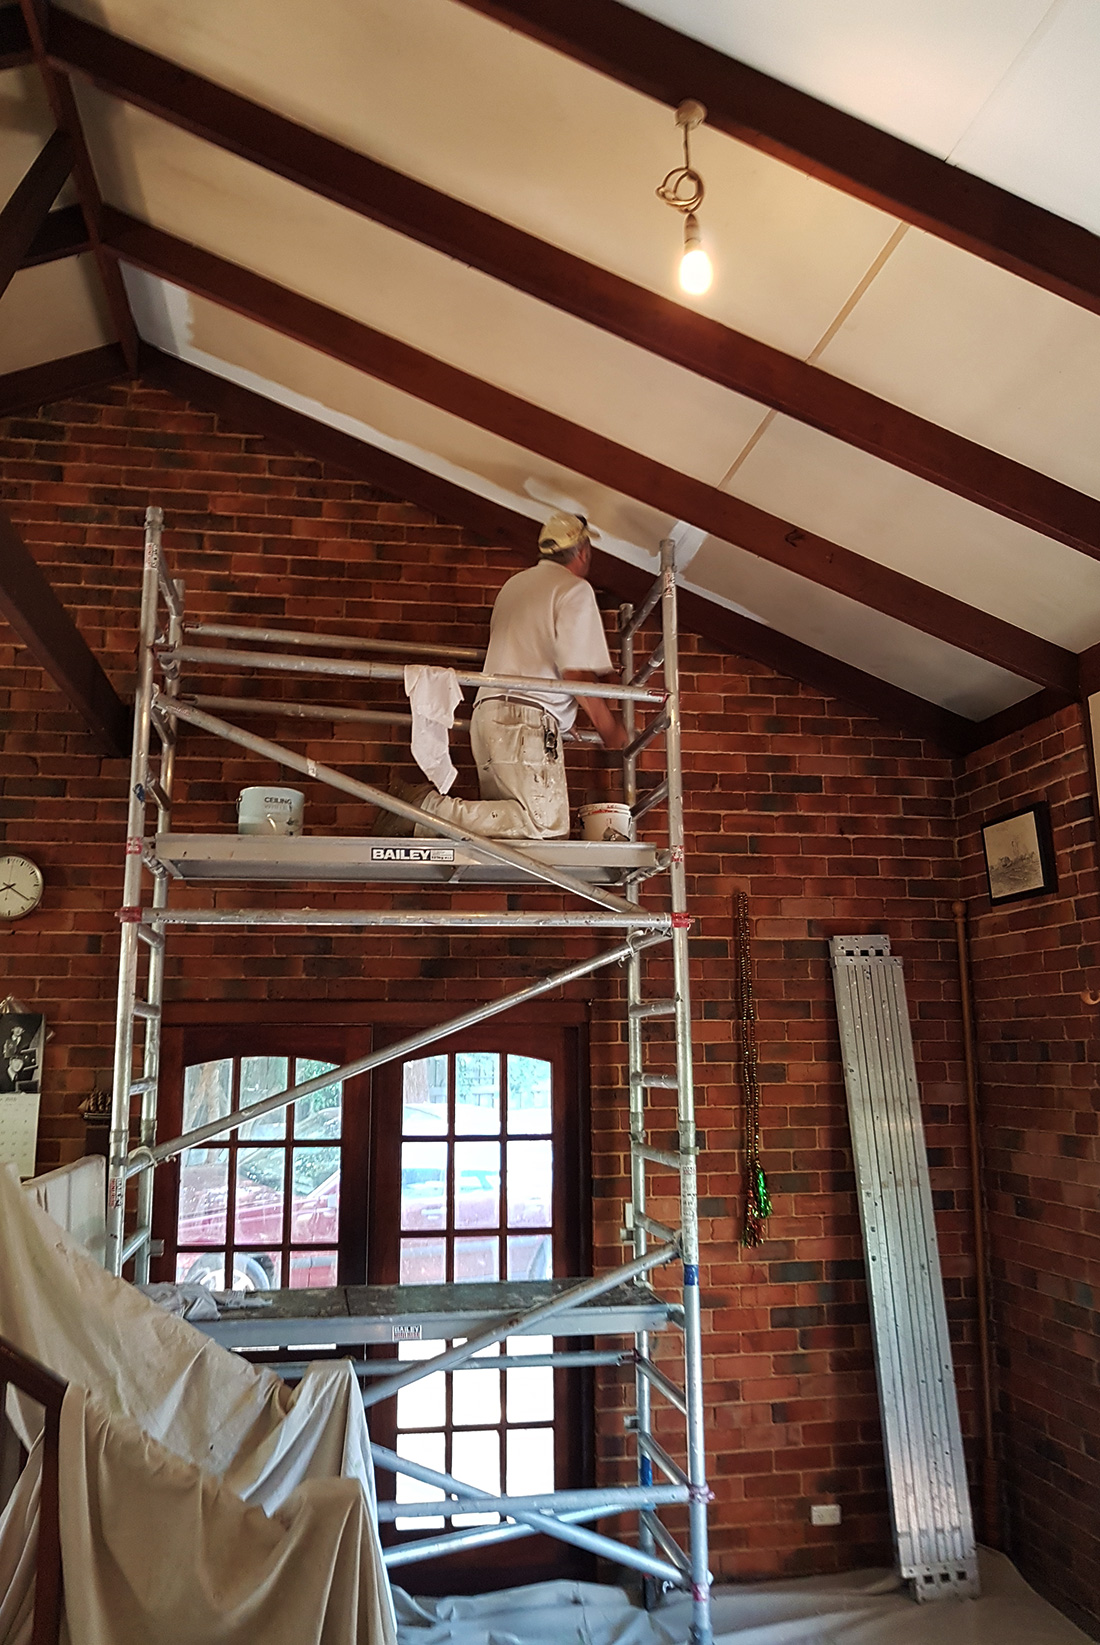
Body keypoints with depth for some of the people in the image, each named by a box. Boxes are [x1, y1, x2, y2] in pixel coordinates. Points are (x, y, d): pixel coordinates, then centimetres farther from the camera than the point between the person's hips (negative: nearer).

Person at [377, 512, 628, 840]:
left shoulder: (514, 583, 26)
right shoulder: (575, 590, 0)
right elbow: (577, 673, -10)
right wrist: (609, 729, 2)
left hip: (487, 709, 9)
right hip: (528, 717, -9)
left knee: (506, 820, 6)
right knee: (545, 822, -14)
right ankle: (431, 806, -23)